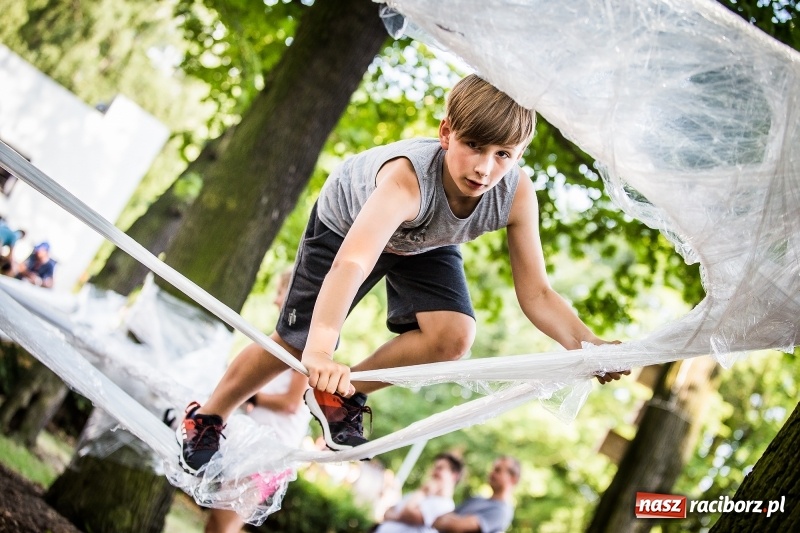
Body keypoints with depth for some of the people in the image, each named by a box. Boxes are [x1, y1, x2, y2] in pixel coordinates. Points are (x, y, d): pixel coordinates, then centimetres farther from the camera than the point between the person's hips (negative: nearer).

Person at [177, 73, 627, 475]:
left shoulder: (518, 194, -32)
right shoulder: (409, 175, -46)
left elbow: (537, 294, -27)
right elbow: (351, 262, -59)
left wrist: (587, 344, -45)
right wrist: (320, 351, -72)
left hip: (425, 243, 4)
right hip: (346, 222, -3)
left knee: (454, 336, -22)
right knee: (294, 344, 2)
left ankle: (344, 395, 1)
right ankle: (206, 420, 29)